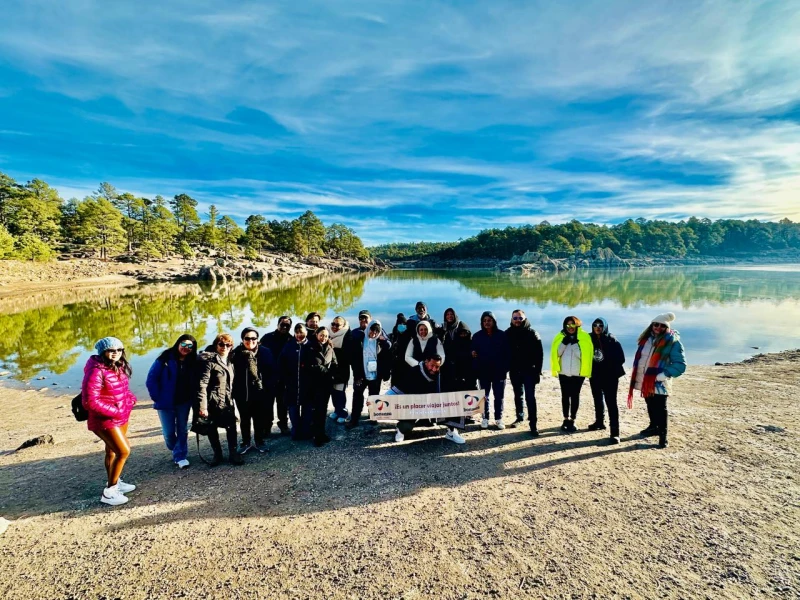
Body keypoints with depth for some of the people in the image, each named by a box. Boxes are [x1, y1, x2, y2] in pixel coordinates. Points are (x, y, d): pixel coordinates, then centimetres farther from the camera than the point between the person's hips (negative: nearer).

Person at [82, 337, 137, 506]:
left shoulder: (119, 368, 2)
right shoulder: (96, 372, -24)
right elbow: (90, 401, -25)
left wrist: (130, 398, -2)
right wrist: (114, 412, -21)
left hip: (121, 416, 8)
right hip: (105, 419, -8)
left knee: (113, 450, 21)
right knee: (124, 451, -9)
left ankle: (114, 482, 37)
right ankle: (109, 492, 4)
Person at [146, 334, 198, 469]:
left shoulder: (193, 362, -3)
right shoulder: (165, 358, -12)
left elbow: (195, 382, 4)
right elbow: (151, 379, -9)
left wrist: (192, 398, -5)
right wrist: (157, 397, -11)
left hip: (184, 402, 2)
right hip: (166, 402, -2)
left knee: (182, 430, 9)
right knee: (169, 432, 5)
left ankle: (180, 456, 22)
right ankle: (176, 451, 32)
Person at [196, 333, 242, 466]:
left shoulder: (229, 363, 11)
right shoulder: (209, 361, -11)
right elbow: (202, 384, -17)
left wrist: (231, 400, 12)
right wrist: (202, 406, -22)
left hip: (228, 403, 5)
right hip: (213, 403, -5)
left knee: (231, 428, 2)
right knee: (212, 430, 10)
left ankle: (233, 453, 18)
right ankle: (217, 454, 28)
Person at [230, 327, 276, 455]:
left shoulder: (265, 352, -6)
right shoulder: (236, 353, -4)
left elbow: (271, 373, -5)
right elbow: (231, 373, -1)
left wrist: (270, 391, -9)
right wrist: (233, 391, -5)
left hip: (259, 392, -1)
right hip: (242, 393, 1)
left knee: (259, 418, 12)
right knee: (244, 419, 15)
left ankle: (259, 441, 29)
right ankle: (245, 442, 32)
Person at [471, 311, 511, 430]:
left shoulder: (502, 335, -2)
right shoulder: (477, 336, 2)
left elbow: (507, 352, -2)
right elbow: (474, 351, 6)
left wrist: (507, 367, -8)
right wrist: (473, 354, -16)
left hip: (499, 371, -1)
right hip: (483, 371, 1)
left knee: (499, 396, 7)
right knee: (484, 396, 9)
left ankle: (498, 419, 19)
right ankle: (485, 418, 19)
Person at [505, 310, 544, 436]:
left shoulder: (532, 333, -5)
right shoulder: (508, 333, 2)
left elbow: (539, 353, -6)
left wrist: (538, 370, -9)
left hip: (529, 371, -3)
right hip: (514, 371, 3)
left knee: (530, 397, -4)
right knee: (518, 396, 16)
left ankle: (533, 424, 0)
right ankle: (520, 417, 31)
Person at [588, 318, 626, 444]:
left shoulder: (612, 340, -9)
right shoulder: (590, 339, 0)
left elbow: (621, 358, -8)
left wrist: (612, 370, -10)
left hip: (609, 376, -4)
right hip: (595, 375, 5)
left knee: (611, 403, -7)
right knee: (597, 400, 19)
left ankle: (615, 432, -7)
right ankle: (600, 422, 36)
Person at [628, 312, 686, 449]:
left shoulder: (673, 342, -10)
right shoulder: (647, 338, 9)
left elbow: (680, 365, -15)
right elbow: (639, 357, 18)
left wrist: (660, 376, -21)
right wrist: (635, 376, 11)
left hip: (659, 383, -6)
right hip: (645, 381, 6)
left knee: (660, 408, -1)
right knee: (650, 405, 20)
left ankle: (663, 434, 11)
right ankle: (654, 426, 38)